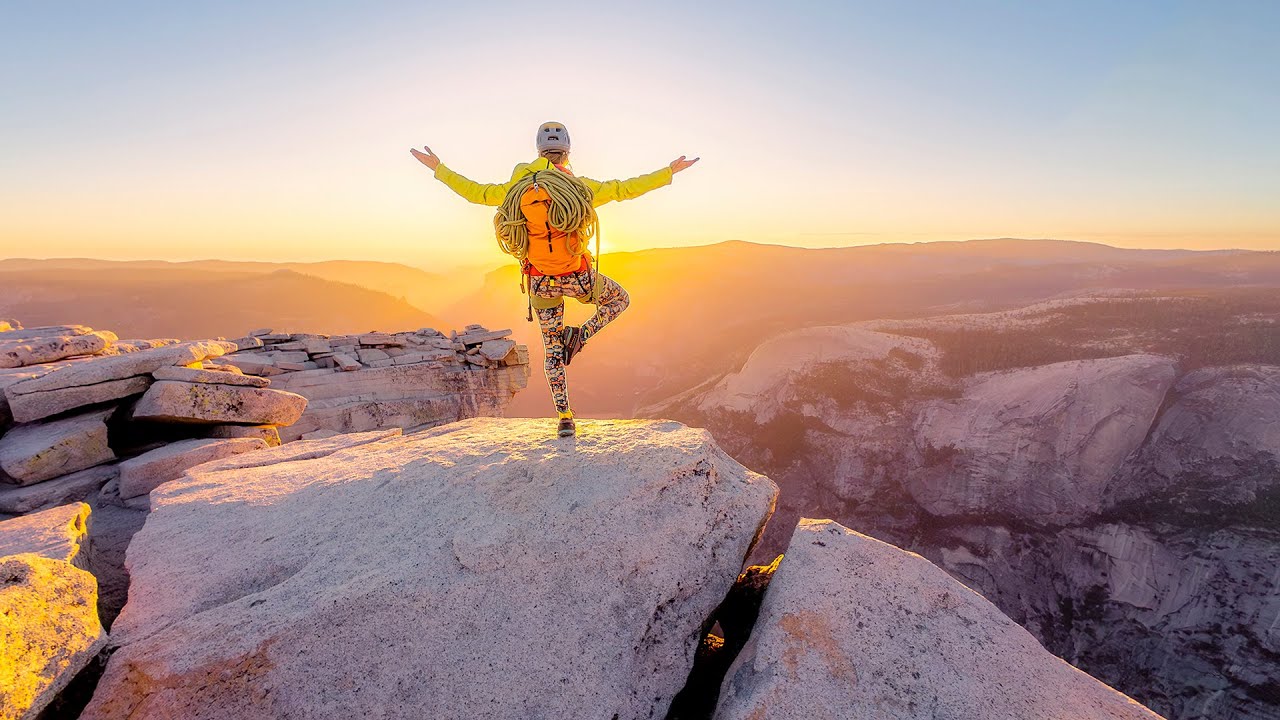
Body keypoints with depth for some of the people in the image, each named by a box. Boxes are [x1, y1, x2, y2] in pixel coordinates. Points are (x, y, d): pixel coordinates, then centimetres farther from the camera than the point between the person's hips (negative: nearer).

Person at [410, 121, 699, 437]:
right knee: (620, 300, 26)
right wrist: (670, 172, 3)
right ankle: (579, 335, 1)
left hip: (541, 281, 3)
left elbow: (475, 192, 5)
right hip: (577, 276, -3)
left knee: (552, 349, 16)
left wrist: (438, 168, 20)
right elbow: (624, 189, -8)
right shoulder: (579, 186, -10)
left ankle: (565, 418, 15)